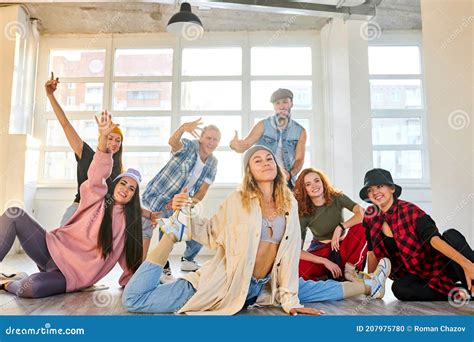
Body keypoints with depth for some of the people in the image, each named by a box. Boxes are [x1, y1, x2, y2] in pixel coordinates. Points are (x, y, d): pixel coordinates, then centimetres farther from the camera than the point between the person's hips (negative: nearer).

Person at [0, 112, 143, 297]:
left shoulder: (128, 223, 4)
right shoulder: (97, 196, 1)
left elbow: (130, 258, 9)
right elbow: (97, 174, -19)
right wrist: (103, 136, -35)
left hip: (72, 272, -1)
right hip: (54, 248, 1)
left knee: (29, 288, -32)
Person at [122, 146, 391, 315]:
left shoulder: (290, 204, -2)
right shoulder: (237, 201, -13)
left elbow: (290, 253, -1)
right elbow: (213, 235, -3)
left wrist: (290, 300, -3)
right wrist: (183, 219, -20)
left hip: (264, 287, 4)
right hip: (225, 283, -3)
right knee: (134, 299, -11)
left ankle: (369, 286, 50)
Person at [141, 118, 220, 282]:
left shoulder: (212, 163, -2)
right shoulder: (188, 146, -18)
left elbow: (201, 193, -6)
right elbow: (172, 142, -43)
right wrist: (183, 127, -64)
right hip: (156, 194, -6)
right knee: (170, 216, -35)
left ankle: (188, 259, 31)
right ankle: (163, 267, -22)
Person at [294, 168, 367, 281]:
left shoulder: (337, 198, -9)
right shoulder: (304, 214, -13)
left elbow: (362, 213, -26)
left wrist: (340, 227, -29)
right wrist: (325, 261, -26)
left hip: (342, 247, 1)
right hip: (320, 251, -1)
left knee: (361, 227, -29)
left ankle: (350, 271, -17)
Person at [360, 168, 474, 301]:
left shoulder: (409, 211, -16)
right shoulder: (370, 216, -4)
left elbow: (433, 238, -32)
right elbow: (372, 251, 6)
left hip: (440, 267, -3)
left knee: (451, 235, -29)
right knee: (398, 288, -32)